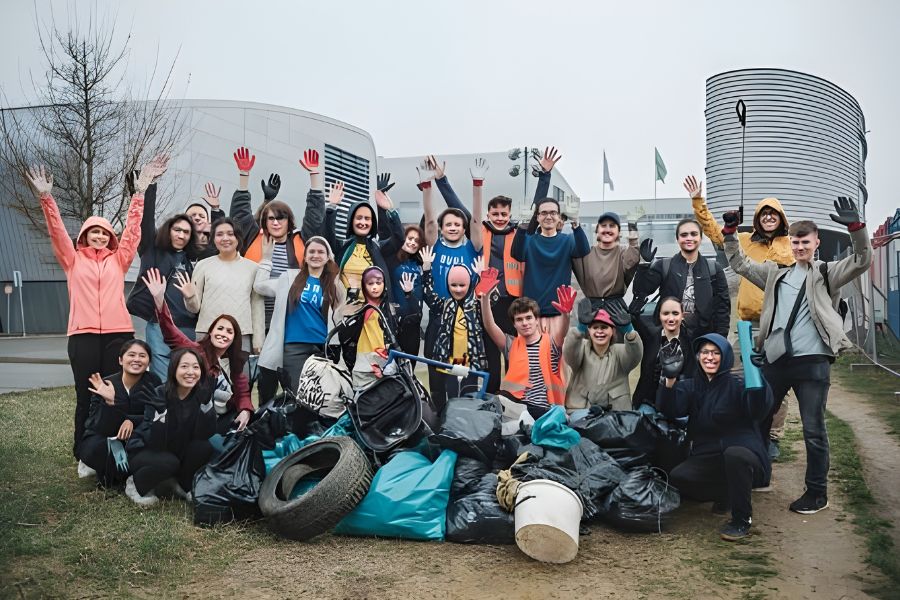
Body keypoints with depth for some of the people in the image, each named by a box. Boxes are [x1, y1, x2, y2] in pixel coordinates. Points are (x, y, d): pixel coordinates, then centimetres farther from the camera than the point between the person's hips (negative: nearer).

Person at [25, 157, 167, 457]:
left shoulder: (119, 259, 14)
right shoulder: (73, 260, 12)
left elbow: (133, 229, 7)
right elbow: (57, 231, 2)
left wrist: (140, 191, -1)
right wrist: (46, 198, -12)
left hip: (118, 333, 1)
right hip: (83, 335, -1)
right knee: (86, 397, 3)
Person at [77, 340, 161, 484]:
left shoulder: (153, 381, -10)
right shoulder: (104, 386, -17)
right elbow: (101, 429, -23)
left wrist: (132, 421, -29)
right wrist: (109, 402, -40)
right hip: (102, 441, -2)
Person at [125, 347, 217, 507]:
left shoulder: (203, 395, -12)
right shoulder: (159, 396, -22)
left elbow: (206, 435, -19)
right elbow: (155, 443, -28)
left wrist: (206, 404, -30)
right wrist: (160, 415, -42)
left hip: (179, 453, 4)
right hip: (144, 452, -3)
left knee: (204, 448, -24)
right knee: (168, 462, -33)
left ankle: (185, 486, 2)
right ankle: (135, 484, -2)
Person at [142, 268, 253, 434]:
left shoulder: (235, 364, 10)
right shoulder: (196, 351, -7)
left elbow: (243, 393, 15)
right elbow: (171, 333, -20)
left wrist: (245, 411, -9)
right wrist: (159, 299, -34)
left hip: (223, 422, 6)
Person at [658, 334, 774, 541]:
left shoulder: (736, 385, -3)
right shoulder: (691, 386, 9)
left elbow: (758, 410, -23)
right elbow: (669, 410, -9)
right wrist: (670, 380, -26)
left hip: (742, 456, -4)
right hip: (707, 459, 4)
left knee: (734, 454, -38)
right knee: (676, 479, -20)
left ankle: (742, 520, -15)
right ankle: (725, 496, 10)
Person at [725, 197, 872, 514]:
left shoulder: (827, 273, 6)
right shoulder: (776, 274, 16)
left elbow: (861, 262, -9)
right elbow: (739, 263, 21)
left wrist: (856, 227, -24)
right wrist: (730, 232, 8)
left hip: (813, 361, -4)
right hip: (776, 358, 4)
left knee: (813, 429, -1)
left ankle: (817, 493, 12)